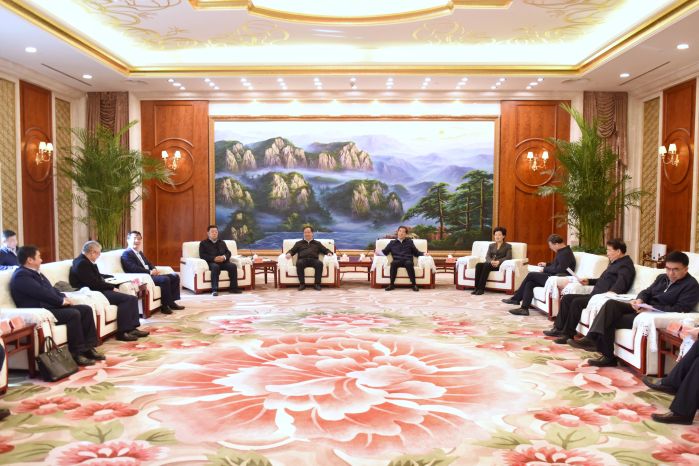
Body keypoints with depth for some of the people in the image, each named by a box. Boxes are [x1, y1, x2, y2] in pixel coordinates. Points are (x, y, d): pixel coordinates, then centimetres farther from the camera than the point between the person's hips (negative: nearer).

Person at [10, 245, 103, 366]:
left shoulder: (35, 272, 21)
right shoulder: (21, 276, -12)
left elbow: (51, 289, 23)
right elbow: (42, 292, -20)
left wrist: (64, 298, 4)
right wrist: (61, 301, -11)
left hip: (52, 306, 10)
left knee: (86, 309, -3)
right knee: (74, 314, -30)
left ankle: (89, 348, -4)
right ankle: (77, 354, -23)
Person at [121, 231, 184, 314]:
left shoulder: (140, 253, 25)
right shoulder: (126, 254, -6)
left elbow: (149, 264, 24)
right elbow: (134, 269, -18)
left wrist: (154, 270, 1)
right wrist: (150, 272, -19)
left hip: (149, 275, 10)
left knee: (175, 276, 0)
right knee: (165, 279, -29)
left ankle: (172, 302, 0)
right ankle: (165, 306, -20)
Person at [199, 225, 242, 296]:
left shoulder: (222, 243, 30)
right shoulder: (203, 243, 16)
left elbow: (228, 253, 18)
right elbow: (202, 255, 0)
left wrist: (224, 257, -8)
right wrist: (214, 258, -14)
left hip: (223, 262, 4)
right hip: (211, 262, -4)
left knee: (233, 266, -26)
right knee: (215, 267, -39)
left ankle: (233, 288, -21)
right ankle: (214, 290, -41)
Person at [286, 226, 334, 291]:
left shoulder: (317, 243, 29)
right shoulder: (298, 243, 29)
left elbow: (325, 250, 24)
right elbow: (292, 251, 20)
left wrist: (329, 253, 0)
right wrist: (289, 253, -4)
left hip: (314, 260, 0)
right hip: (303, 259, 0)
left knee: (320, 263, -35)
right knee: (299, 263, -37)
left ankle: (317, 283, -30)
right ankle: (302, 284, -31)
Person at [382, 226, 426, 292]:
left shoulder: (410, 242, 26)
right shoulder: (392, 242, 25)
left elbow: (416, 253, 23)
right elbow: (385, 252, 18)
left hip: (407, 261, 0)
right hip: (397, 261, 0)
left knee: (409, 263, -37)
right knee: (393, 263, -36)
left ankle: (414, 284, -33)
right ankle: (392, 284, -29)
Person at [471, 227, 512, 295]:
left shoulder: (508, 246, 13)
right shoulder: (491, 245, 23)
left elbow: (508, 257, -3)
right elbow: (487, 256, 10)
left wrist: (498, 261, -21)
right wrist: (491, 261, -15)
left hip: (499, 265, -4)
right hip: (490, 264, 4)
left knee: (486, 265, -36)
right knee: (478, 264, -30)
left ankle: (481, 288, -39)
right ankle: (476, 287, -36)